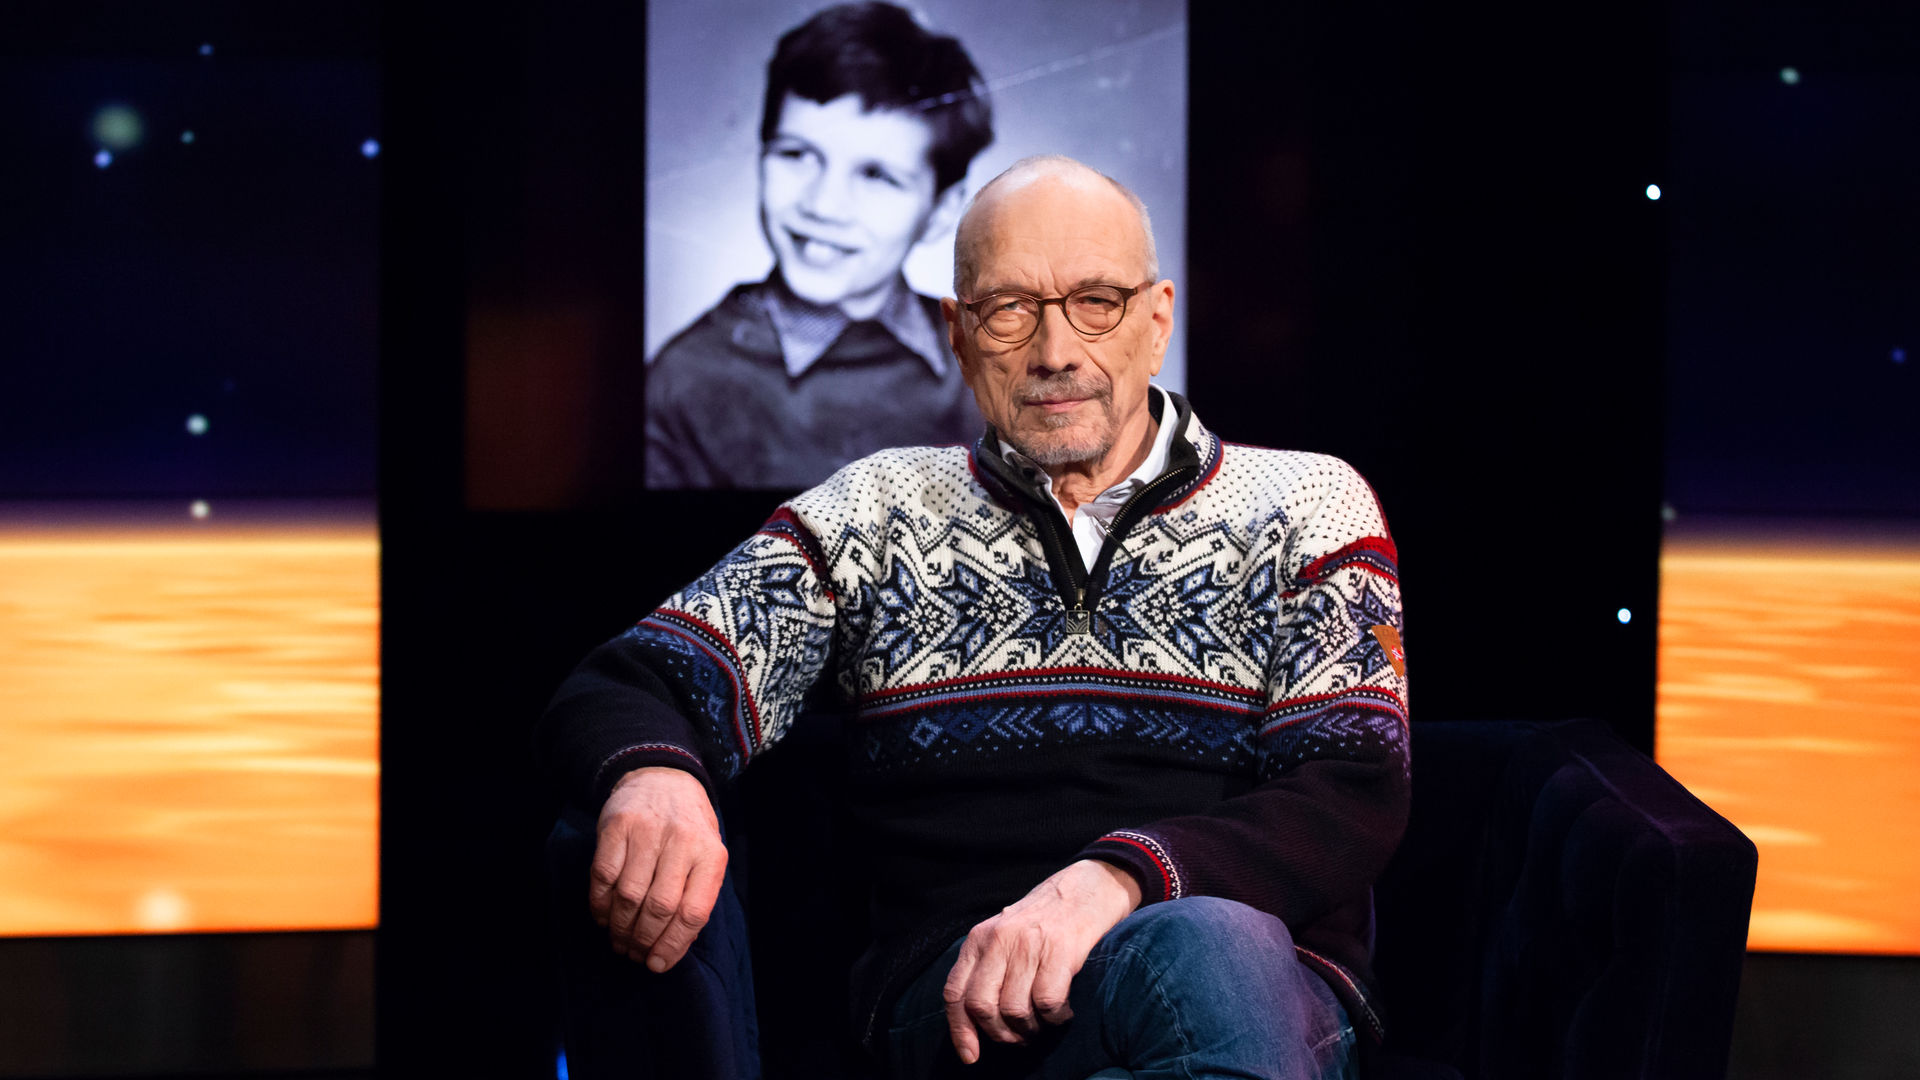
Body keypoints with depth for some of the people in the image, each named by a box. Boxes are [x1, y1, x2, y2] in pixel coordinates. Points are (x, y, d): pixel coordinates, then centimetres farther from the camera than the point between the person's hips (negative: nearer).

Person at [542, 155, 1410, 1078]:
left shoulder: (1309, 506, 14)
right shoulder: (874, 518, 18)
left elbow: (1357, 797, 1)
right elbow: (619, 694, 11)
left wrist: (1116, 880, -20)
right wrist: (651, 776, -18)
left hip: (1277, 978, 1)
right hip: (958, 995, 0)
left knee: (1217, 949, -39)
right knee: (1200, 947, -37)